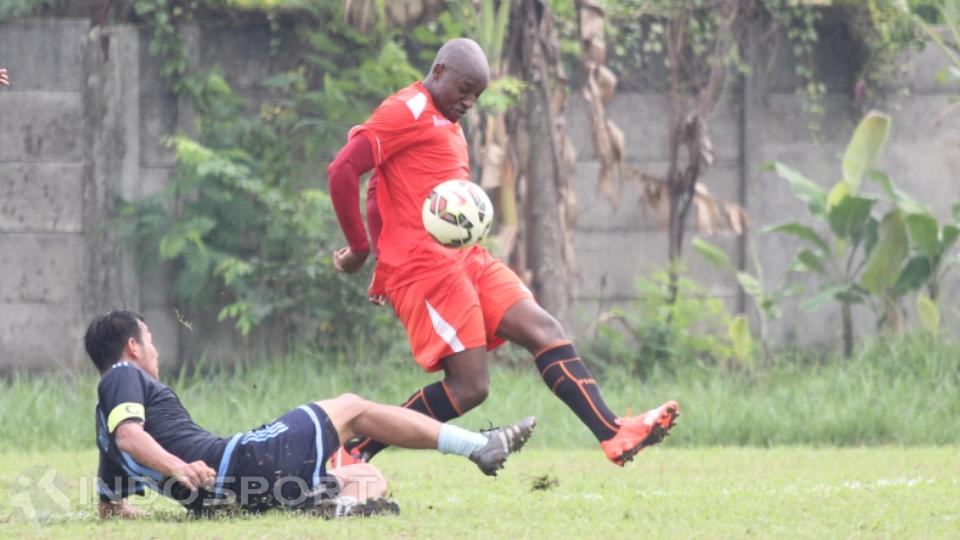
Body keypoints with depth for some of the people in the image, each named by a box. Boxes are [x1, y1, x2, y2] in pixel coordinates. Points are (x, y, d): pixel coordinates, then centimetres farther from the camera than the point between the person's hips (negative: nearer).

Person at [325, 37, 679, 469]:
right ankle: (353, 453, -5)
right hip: (426, 267, -10)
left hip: (465, 258, 10)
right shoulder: (407, 112, -8)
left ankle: (613, 434, -8)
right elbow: (342, 171, -17)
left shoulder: (446, 125, 23)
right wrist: (359, 248, -10)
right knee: (469, 385, -11)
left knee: (544, 330, -1)